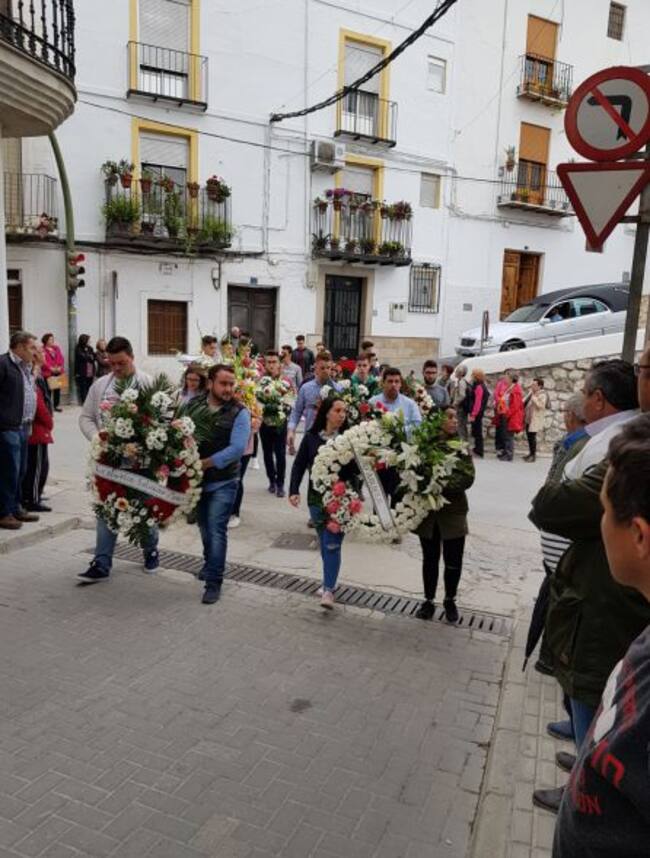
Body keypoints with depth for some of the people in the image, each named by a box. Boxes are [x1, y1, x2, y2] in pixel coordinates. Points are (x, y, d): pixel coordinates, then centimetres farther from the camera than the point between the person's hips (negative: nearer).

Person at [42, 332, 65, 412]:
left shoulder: (56, 348, 14)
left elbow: (61, 358, 9)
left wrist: (60, 367, -7)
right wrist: (51, 368, -18)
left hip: (58, 372, 5)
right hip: (47, 373, -5)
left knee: (57, 388, 8)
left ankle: (57, 405, 17)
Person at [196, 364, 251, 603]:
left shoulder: (239, 413, -10)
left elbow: (237, 449, -19)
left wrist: (205, 463, -20)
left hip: (223, 482, -4)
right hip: (197, 480, 4)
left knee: (216, 530, -6)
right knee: (204, 526, 20)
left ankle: (214, 583, 4)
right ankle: (210, 564, 44)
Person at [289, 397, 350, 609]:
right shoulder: (311, 436, -2)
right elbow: (299, 464, 3)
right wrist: (294, 490, -4)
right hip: (316, 498, 3)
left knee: (332, 544, -5)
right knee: (324, 543, 16)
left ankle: (328, 590, 3)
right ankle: (329, 581, 33)